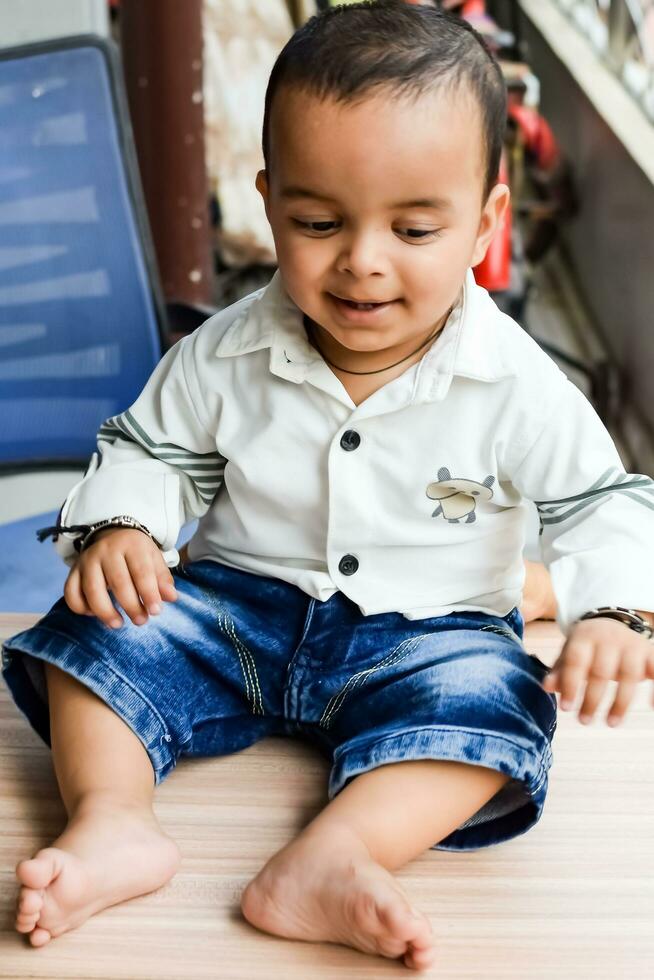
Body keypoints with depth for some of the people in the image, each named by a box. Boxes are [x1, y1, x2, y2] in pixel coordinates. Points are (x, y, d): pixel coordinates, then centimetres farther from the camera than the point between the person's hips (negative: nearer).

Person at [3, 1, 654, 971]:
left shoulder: (516, 385, -14)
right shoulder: (224, 356, -8)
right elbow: (151, 450, 5)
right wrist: (119, 526, -16)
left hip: (424, 632, -2)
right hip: (242, 606, 3)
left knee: (489, 695, -31)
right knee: (97, 630, -16)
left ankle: (327, 856, -45)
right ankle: (109, 816, -31)